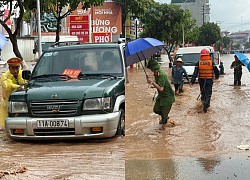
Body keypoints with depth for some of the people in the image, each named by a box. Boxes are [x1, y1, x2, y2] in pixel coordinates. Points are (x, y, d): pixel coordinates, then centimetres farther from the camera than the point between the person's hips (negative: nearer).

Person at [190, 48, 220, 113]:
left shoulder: (198, 63, -5)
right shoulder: (211, 63, -6)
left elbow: (195, 73, -9)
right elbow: (216, 71, 1)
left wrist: (192, 81, -10)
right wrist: (217, 76, 23)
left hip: (201, 80, 2)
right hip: (209, 81, -2)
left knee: (203, 93, 20)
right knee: (208, 93, 1)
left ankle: (204, 102, 33)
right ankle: (206, 104, -17)